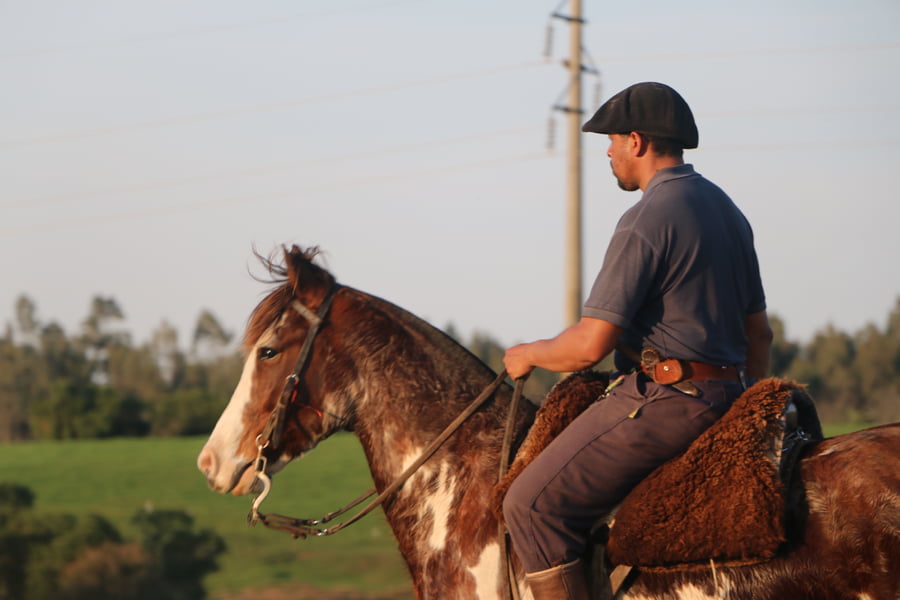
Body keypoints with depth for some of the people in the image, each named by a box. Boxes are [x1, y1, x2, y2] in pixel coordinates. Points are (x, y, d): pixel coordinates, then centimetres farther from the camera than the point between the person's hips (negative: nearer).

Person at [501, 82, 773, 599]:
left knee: (533, 506, -10)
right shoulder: (728, 210, 15)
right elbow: (759, 332, 21)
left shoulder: (647, 221, -15)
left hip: (663, 400, -10)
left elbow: (591, 345, -18)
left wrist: (528, 355, 1)